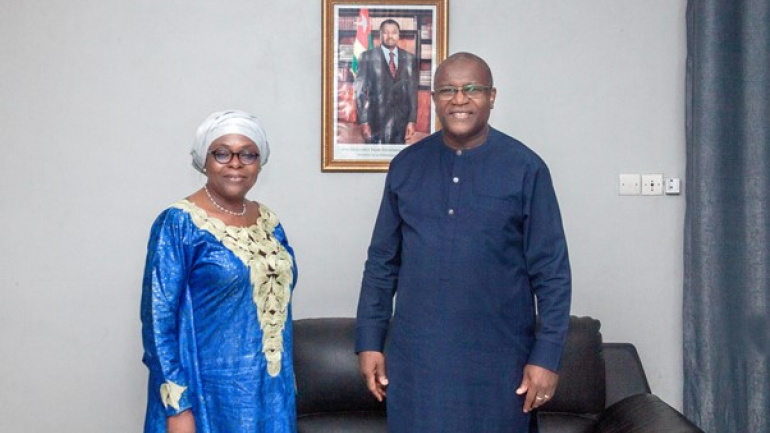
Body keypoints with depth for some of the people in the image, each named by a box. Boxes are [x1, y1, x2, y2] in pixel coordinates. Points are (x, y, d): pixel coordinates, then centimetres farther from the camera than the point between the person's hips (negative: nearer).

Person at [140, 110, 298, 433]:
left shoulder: (269, 222, 6)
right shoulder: (177, 224, -10)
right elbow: (158, 319, -13)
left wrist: (287, 384, 12)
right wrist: (177, 407, -17)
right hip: (208, 392, -5)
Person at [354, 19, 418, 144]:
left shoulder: (410, 59, 8)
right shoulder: (368, 57, 1)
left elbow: (413, 91, 7)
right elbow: (360, 90, -2)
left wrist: (412, 120, 1)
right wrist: (363, 122, -8)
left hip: (401, 120, 2)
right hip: (377, 121, -2)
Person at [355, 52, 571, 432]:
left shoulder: (526, 169, -4)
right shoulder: (406, 165, 4)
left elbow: (551, 271, -4)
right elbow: (381, 262, 8)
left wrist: (546, 356, -8)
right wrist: (369, 342, 4)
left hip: (496, 358, -2)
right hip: (416, 355, 2)